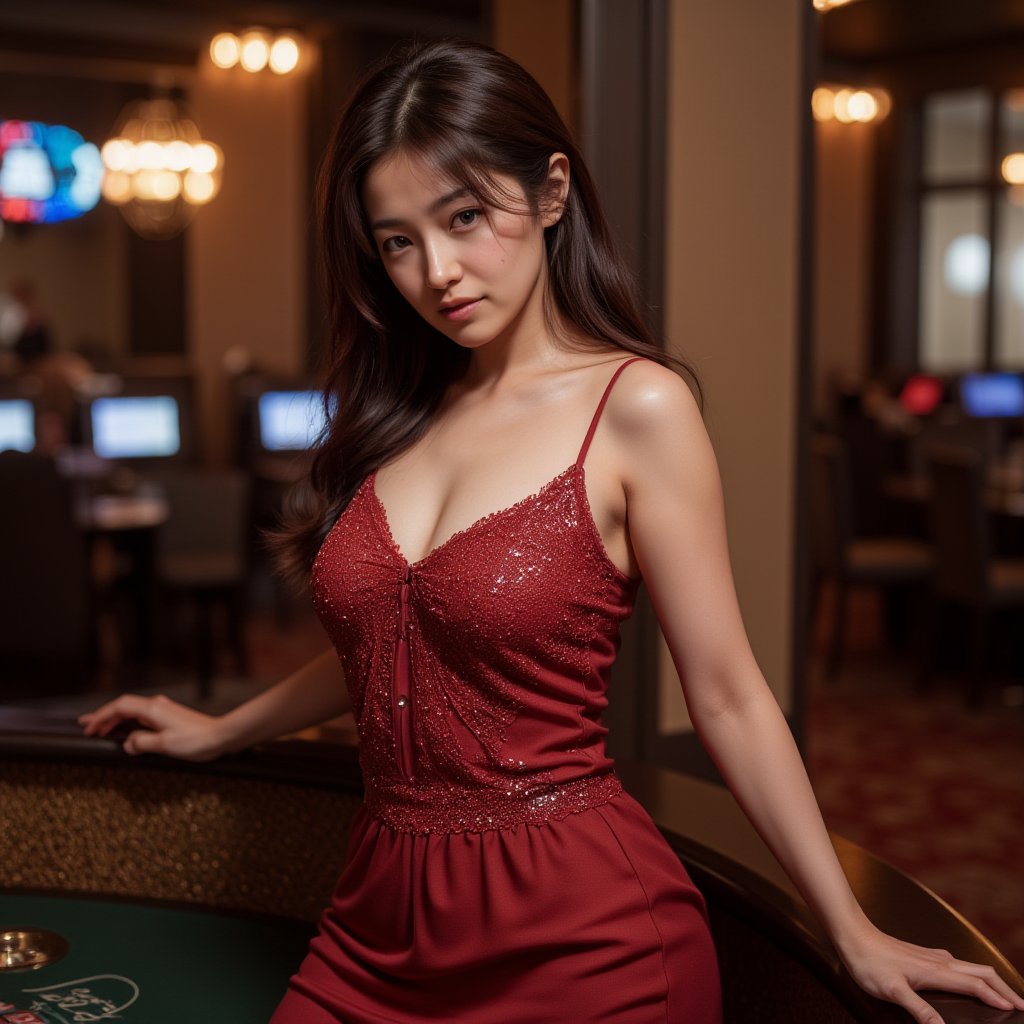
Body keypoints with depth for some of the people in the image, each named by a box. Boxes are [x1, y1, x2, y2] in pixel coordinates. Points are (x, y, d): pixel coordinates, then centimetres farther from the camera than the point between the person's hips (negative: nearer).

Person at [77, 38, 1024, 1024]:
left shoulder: (637, 405, -12)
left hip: (581, 932, -6)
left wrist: (855, 935, -8)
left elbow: (728, 697, -10)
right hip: (380, 919, 6)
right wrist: (219, 730, 27)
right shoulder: (404, 407, 6)